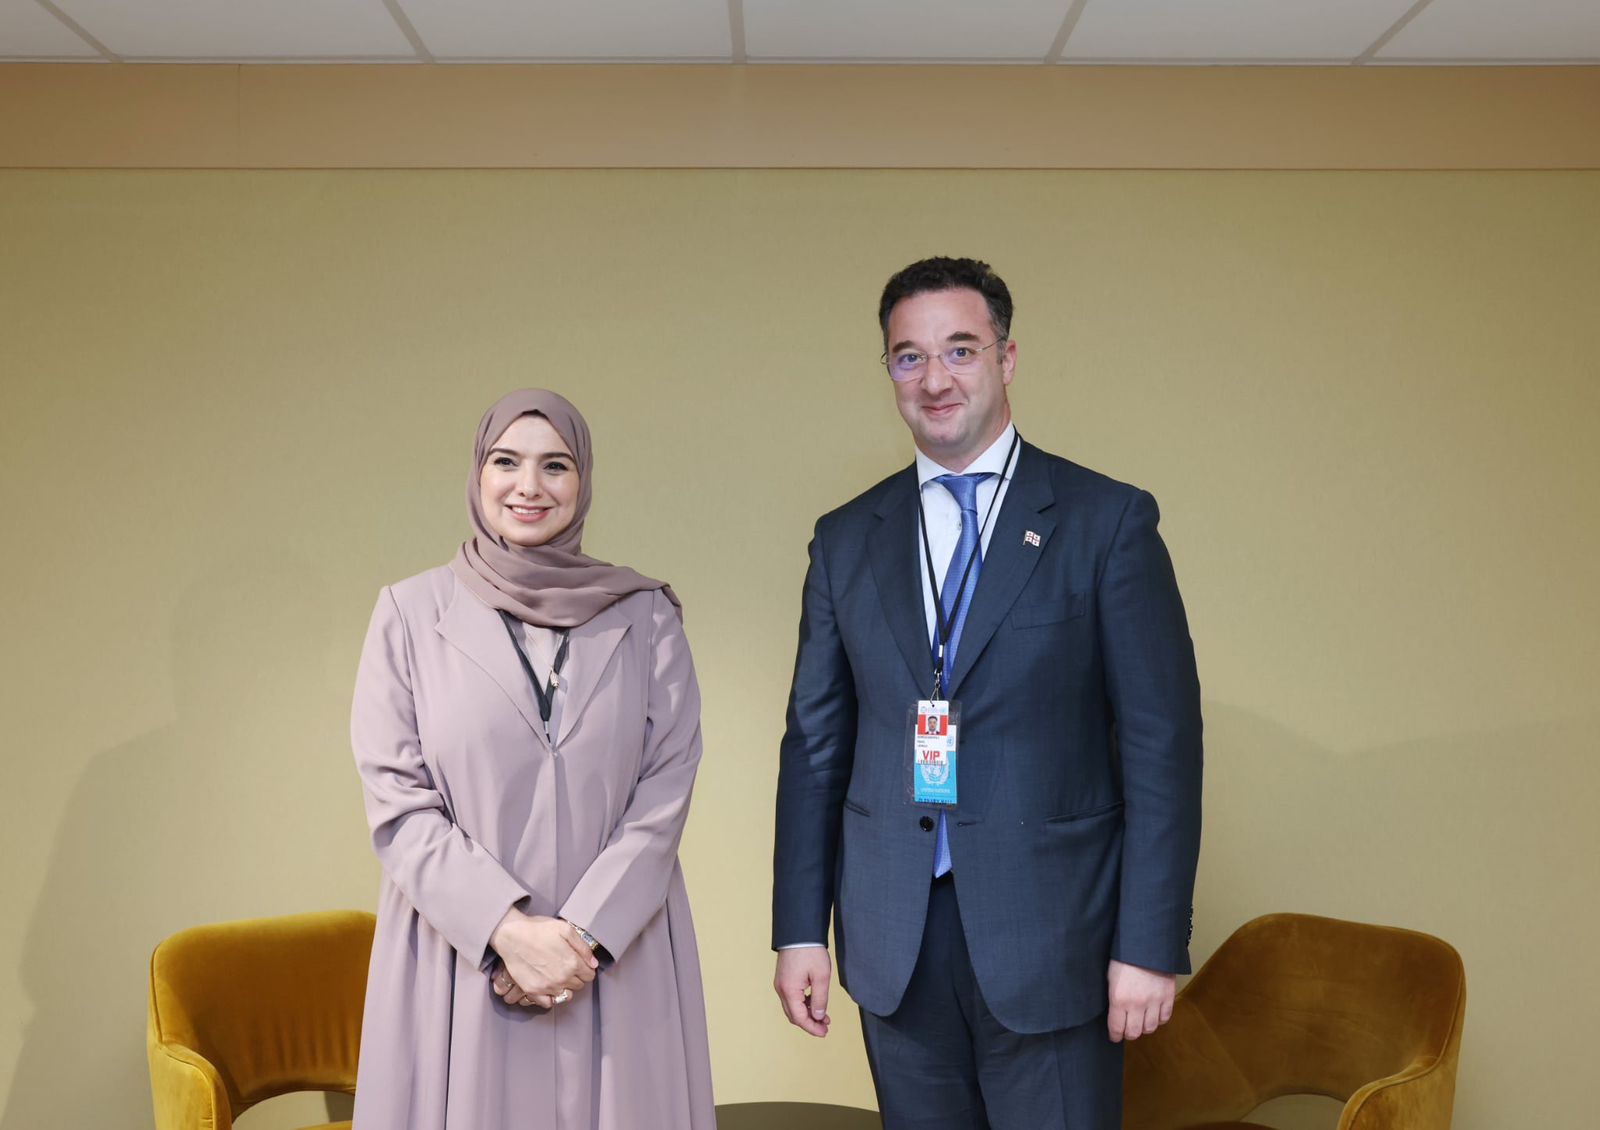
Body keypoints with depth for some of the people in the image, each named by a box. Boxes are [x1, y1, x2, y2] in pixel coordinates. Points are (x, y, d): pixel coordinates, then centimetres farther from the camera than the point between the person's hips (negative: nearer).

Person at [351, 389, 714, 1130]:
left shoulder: (645, 617, 3)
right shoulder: (412, 613, 1)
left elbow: (666, 791, -1)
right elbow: (397, 802, -4)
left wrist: (586, 931, -12)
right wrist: (507, 928, -14)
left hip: (616, 959, 1)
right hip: (461, 960, -1)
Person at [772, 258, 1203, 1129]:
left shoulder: (1107, 522, -4)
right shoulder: (846, 539, 7)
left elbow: (1162, 741, -6)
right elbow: (814, 743, 9)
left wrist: (1150, 946, -10)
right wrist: (799, 929, 5)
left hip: (1049, 935, -3)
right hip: (893, 943, 3)